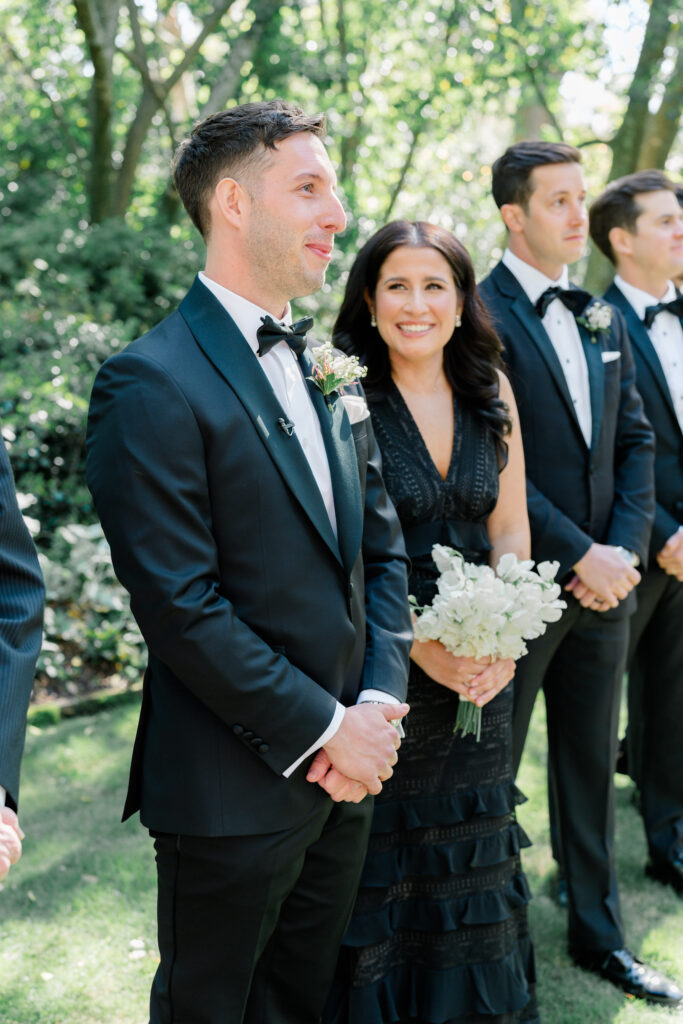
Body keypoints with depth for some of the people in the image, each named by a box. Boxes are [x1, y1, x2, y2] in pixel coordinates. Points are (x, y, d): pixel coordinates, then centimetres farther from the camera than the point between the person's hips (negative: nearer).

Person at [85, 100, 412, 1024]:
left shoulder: (327, 366, 9)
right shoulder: (152, 384, -16)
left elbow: (382, 547, 11)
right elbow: (182, 609, -20)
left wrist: (379, 703, -3)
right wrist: (324, 730, -15)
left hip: (347, 772, 7)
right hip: (233, 791, -7)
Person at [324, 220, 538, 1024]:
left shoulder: (491, 392, 2)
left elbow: (509, 529, 6)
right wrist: (419, 644, -20)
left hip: (478, 676, 5)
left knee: (469, 860, 19)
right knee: (375, 872, 10)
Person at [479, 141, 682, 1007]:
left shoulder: (601, 319, 12)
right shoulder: (480, 317, -12)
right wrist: (581, 555, -17)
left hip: (602, 583, 7)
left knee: (591, 769, 17)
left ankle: (599, 935, 31)